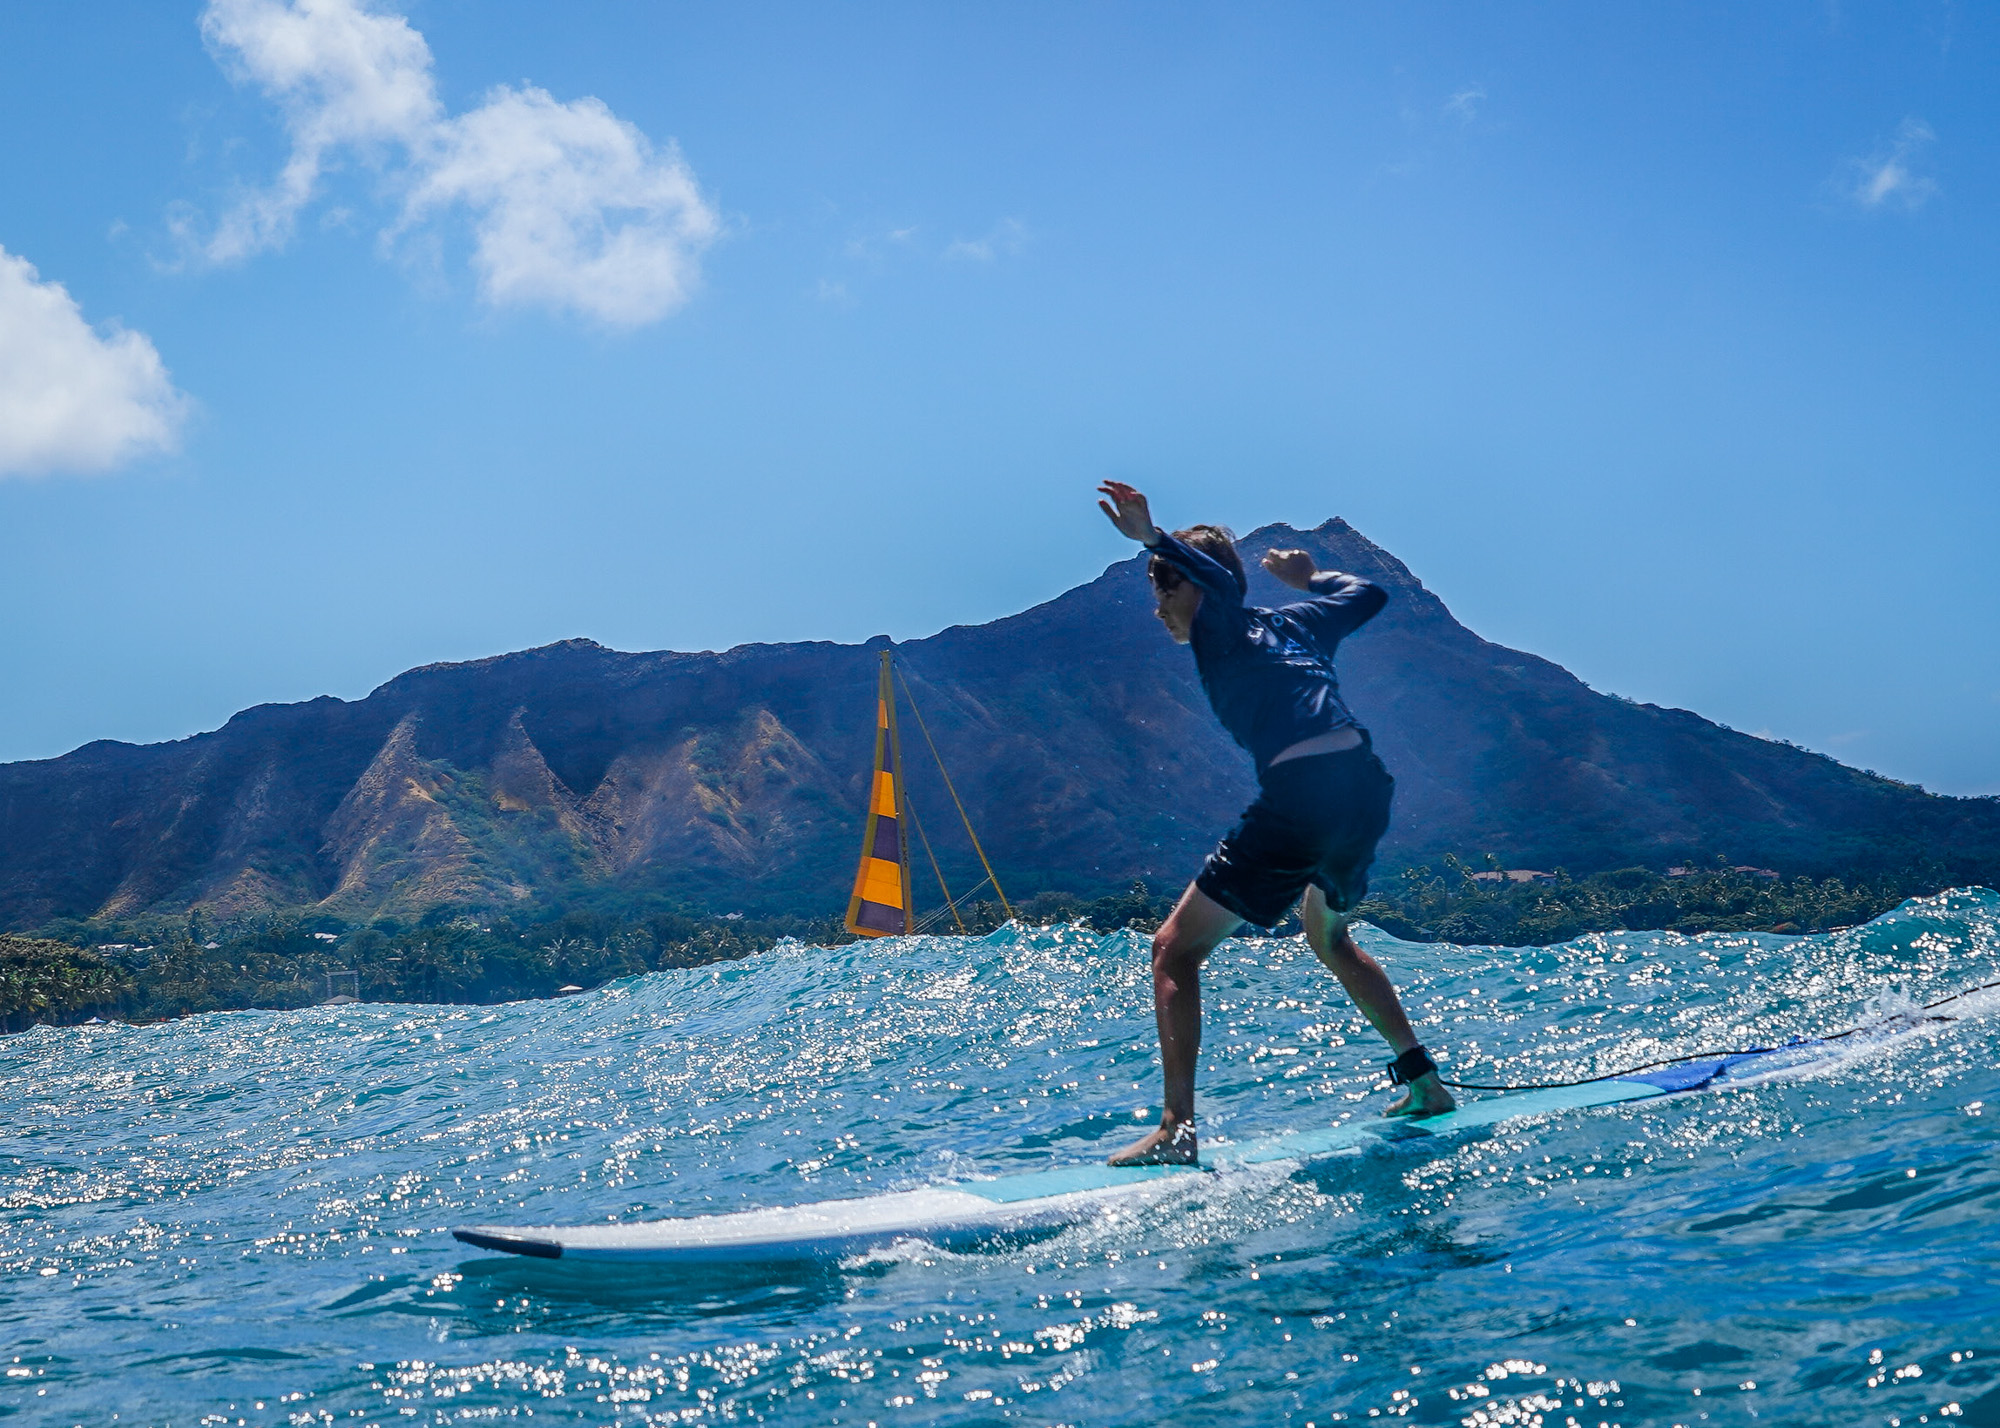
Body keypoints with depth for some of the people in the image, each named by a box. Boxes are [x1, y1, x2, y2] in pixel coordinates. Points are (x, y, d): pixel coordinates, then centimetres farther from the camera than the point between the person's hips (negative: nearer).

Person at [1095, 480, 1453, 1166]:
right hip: (1367, 783, 8)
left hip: (1302, 794, -8)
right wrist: (1310, 577, 55)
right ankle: (1423, 1080, 33)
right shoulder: (1293, 621, 24)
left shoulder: (1219, 627, 6)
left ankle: (1177, 1129, -11)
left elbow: (1222, 585, -19)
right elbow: (1368, 593, 41)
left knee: (1175, 949, -1)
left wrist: (1154, 538, -21)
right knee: (1328, 935, 35)